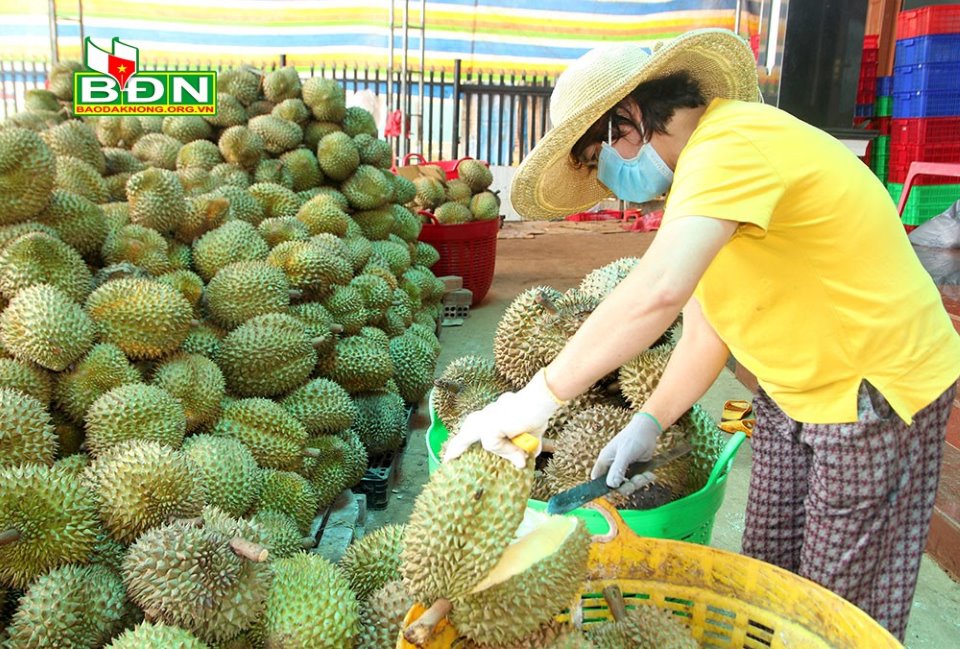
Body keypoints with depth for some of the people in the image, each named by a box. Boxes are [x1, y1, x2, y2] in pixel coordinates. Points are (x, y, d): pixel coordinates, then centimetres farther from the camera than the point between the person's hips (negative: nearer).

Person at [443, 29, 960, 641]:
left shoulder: (731, 145, -25)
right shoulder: (701, 168, 6)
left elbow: (657, 293, -41)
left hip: (876, 392, -9)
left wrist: (539, 398, -36)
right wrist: (650, 421, -1)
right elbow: (707, 326, 6)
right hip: (795, 395, 9)